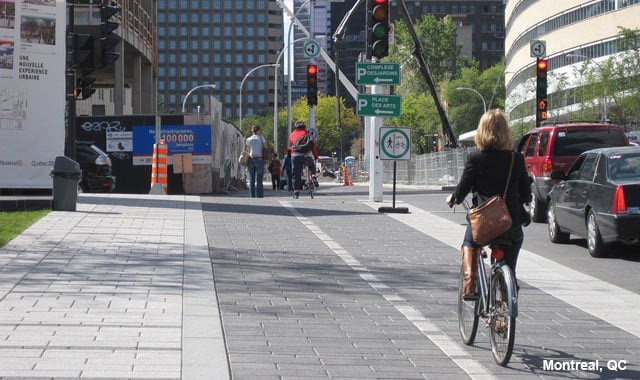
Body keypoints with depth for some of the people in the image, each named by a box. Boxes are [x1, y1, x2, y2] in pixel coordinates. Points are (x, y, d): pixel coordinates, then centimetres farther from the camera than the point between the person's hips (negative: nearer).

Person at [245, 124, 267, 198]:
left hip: (251, 159, 2)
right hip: (259, 159, -2)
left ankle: (252, 197, -3)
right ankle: (260, 196, -7)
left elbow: (246, 151, 7)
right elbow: (265, 149, 3)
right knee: (259, 180, -1)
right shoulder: (261, 138, 4)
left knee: (251, 180, 3)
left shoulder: (248, 139, 8)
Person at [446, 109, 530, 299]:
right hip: (512, 223, 1)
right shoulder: (516, 159, -4)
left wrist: (453, 198, 20)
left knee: (469, 244, 32)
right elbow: (526, 195, 3)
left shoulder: (475, 159, -9)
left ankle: (469, 284, 14)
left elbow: (462, 190, -2)